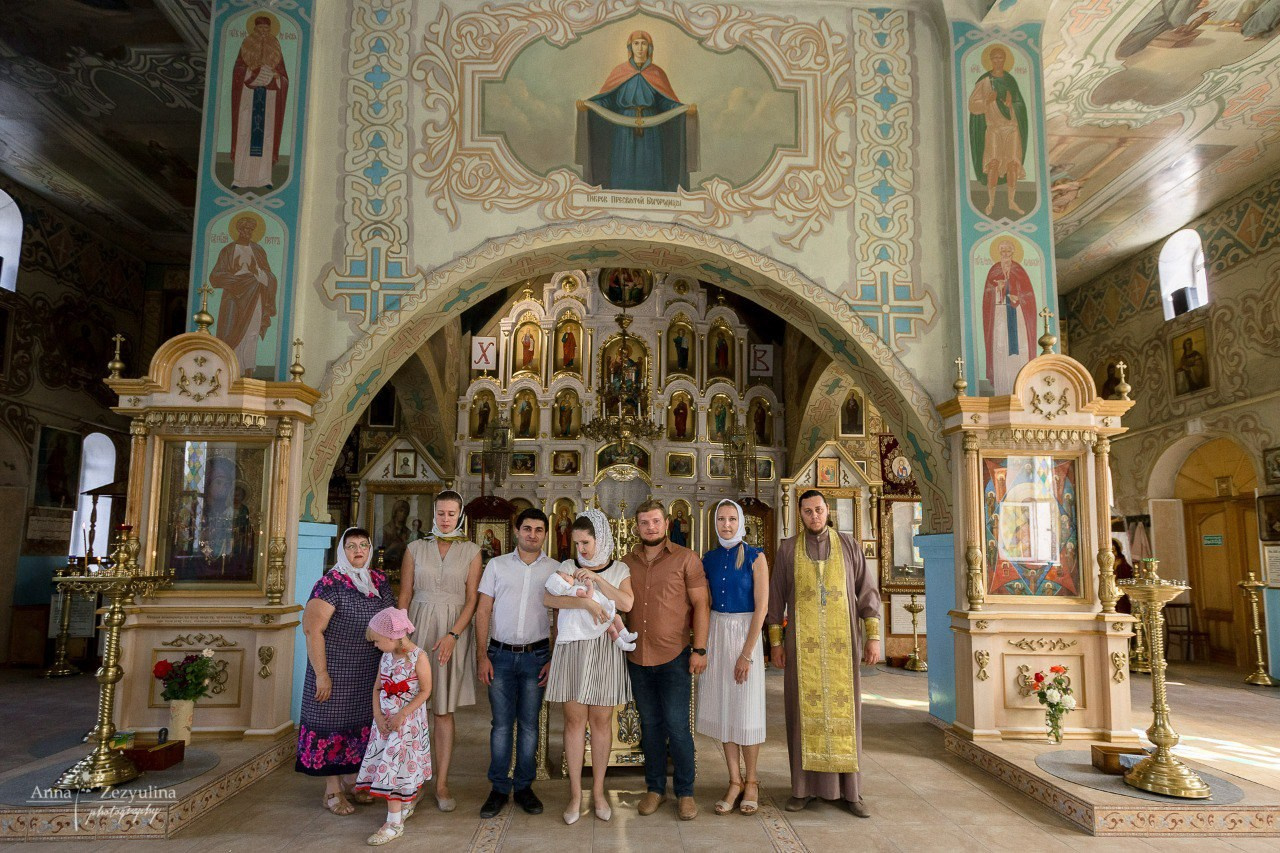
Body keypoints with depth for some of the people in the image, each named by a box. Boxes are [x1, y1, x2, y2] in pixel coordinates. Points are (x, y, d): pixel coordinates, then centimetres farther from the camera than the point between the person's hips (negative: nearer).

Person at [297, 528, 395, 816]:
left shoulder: (380, 581, 7)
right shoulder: (331, 583, -13)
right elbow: (312, 630, -17)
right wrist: (321, 673, -19)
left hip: (369, 672, 6)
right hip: (336, 671, -6)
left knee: (361, 721, 14)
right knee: (334, 723, 3)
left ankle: (353, 780, 31)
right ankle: (332, 790, 17)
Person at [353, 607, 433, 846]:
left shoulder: (418, 658, -16)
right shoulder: (386, 656, 3)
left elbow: (425, 691, -14)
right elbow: (377, 687, 8)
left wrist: (401, 715, -18)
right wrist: (378, 715, -5)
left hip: (408, 721, -6)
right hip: (385, 720, 6)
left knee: (395, 766, -4)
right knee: (389, 766, 11)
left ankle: (395, 823, 4)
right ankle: (407, 804, 32)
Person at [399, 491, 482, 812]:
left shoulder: (471, 551, 4)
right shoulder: (416, 548, 6)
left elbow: (472, 599, -1)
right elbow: (404, 596, 5)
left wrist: (453, 635, -13)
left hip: (454, 631, -1)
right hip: (418, 628, 1)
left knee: (444, 710, 4)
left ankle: (442, 784, 10)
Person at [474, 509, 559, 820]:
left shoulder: (555, 570, 4)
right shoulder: (497, 565, 4)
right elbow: (483, 611, 3)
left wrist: (554, 658, -2)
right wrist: (482, 656, -3)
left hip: (536, 655, 0)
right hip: (500, 654, 0)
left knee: (529, 724, 7)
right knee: (501, 723, 4)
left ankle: (524, 787, 19)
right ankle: (499, 788, 16)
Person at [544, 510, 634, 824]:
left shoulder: (620, 569, 5)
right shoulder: (568, 567, 4)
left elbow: (626, 603, -11)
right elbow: (547, 598, -14)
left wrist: (597, 578, -17)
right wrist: (585, 602, -25)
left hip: (605, 650, 0)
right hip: (572, 649, 0)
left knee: (601, 719, 6)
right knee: (574, 719, 3)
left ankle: (598, 791, 19)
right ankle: (575, 795, 12)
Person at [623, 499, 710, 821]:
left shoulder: (685, 559, -3)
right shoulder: (627, 563, 9)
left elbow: (700, 604, -5)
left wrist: (700, 649, -10)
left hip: (675, 656, -4)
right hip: (637, 658, 4)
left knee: (677, 726, -2)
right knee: (650, 725, 12)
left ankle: (685, 792, 13)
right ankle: (654, 788, 25)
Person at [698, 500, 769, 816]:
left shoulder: (755, 557, -6)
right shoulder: (709, 559, 6)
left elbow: (761, 607, -11)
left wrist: (747, 654, -14)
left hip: (745, 633, -4)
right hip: (715, 633, 4)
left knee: (746, 709, 1)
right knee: (722, 708, 6)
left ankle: (751, 782, 18)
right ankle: (734, 782, 18)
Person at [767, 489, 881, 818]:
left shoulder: (848, 545, 4)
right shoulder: (787, 548, 3)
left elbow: (868, 592, 3)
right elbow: (776, 597, 5)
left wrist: (873, 637, -5)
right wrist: (775, 642, 1)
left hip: (841, 641, 0)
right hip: (802, 642, 0)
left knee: (844, 709, 2)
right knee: (804, 709, 2)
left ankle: (849, 789, 12)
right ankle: (804, 786, 13)